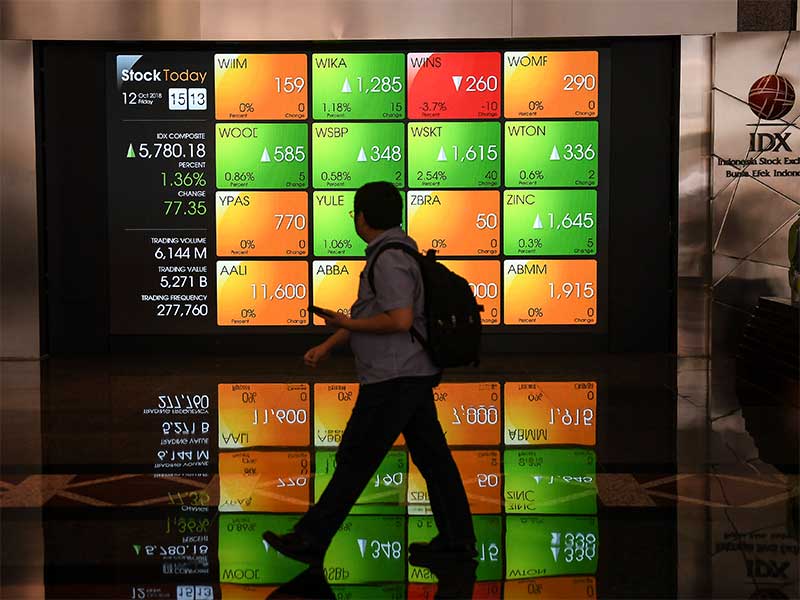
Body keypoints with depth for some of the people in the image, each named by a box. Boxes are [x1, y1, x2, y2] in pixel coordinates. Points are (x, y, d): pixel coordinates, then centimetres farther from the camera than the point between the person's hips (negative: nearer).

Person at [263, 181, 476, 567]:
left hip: (393, 380, -10)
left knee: (355, 459, -2)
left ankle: (310, 541, 8)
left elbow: (400, 320, -25)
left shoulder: (390, 259, -17)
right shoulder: (393, 252, 15)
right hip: (414, 375, 10)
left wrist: (348, 324, -12)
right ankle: (456, 540, 15)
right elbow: (368, 312, 19)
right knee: (431, 455, 10)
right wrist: (326, 347, 13)